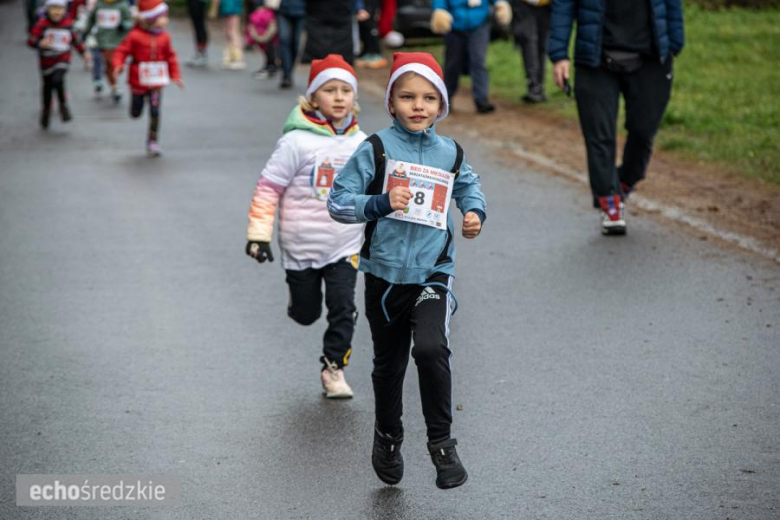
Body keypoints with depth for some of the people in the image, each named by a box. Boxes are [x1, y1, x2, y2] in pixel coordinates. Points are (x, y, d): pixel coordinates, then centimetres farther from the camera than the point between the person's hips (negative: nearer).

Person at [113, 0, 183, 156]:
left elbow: (170, 57, 9)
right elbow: (122, 51, -10)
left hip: (156, 83, 2)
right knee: (135, 114, 12)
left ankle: (152, 142, 2)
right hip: (138, 82, -2)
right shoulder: (135, 36, -12)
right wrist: (118, 65, -28)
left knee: (155, 112, -9)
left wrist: (175, 76, 7)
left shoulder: (164, 37, 0)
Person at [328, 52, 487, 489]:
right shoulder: (377, 149, -8)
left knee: (431, 348, -24)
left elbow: (469, 186, 23)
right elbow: (338, 202, -10)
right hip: (385, 274, 0)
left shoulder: (450, 153, 2)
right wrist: (381, 204, -25)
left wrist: (475, 212, 2)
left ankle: (442, 441, -8)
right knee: (389, 363, 15)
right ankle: (388, 437, 41)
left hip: (433, 273, 0)